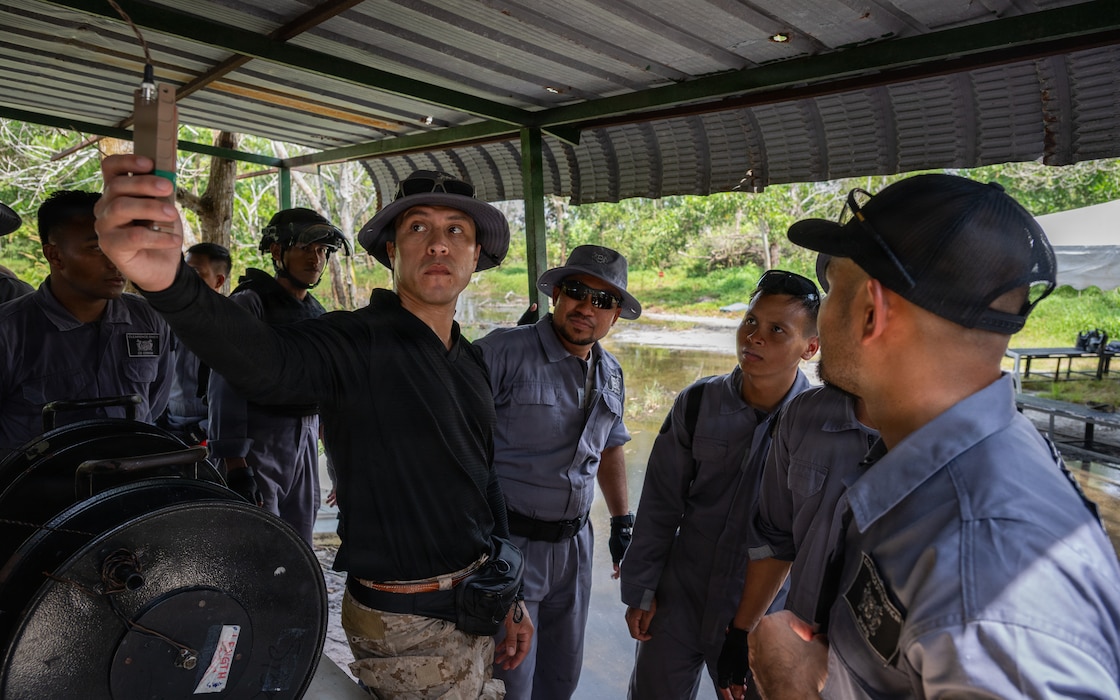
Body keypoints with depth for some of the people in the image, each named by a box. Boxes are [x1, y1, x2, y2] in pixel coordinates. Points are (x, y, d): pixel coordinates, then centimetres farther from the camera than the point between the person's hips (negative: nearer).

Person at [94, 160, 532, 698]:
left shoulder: (471, 362, 6)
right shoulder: (357, 344, -18)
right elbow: (264, 361, -40)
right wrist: (167, 280, -60)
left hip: (477, 604, 7)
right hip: (407, 624, -7)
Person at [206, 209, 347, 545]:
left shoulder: (319, 315, 14)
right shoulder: (250, 303, -7)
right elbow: (226, 387, -15)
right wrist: (235, 463, -22)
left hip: (306, 441, 7)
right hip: (258, 443, -7)